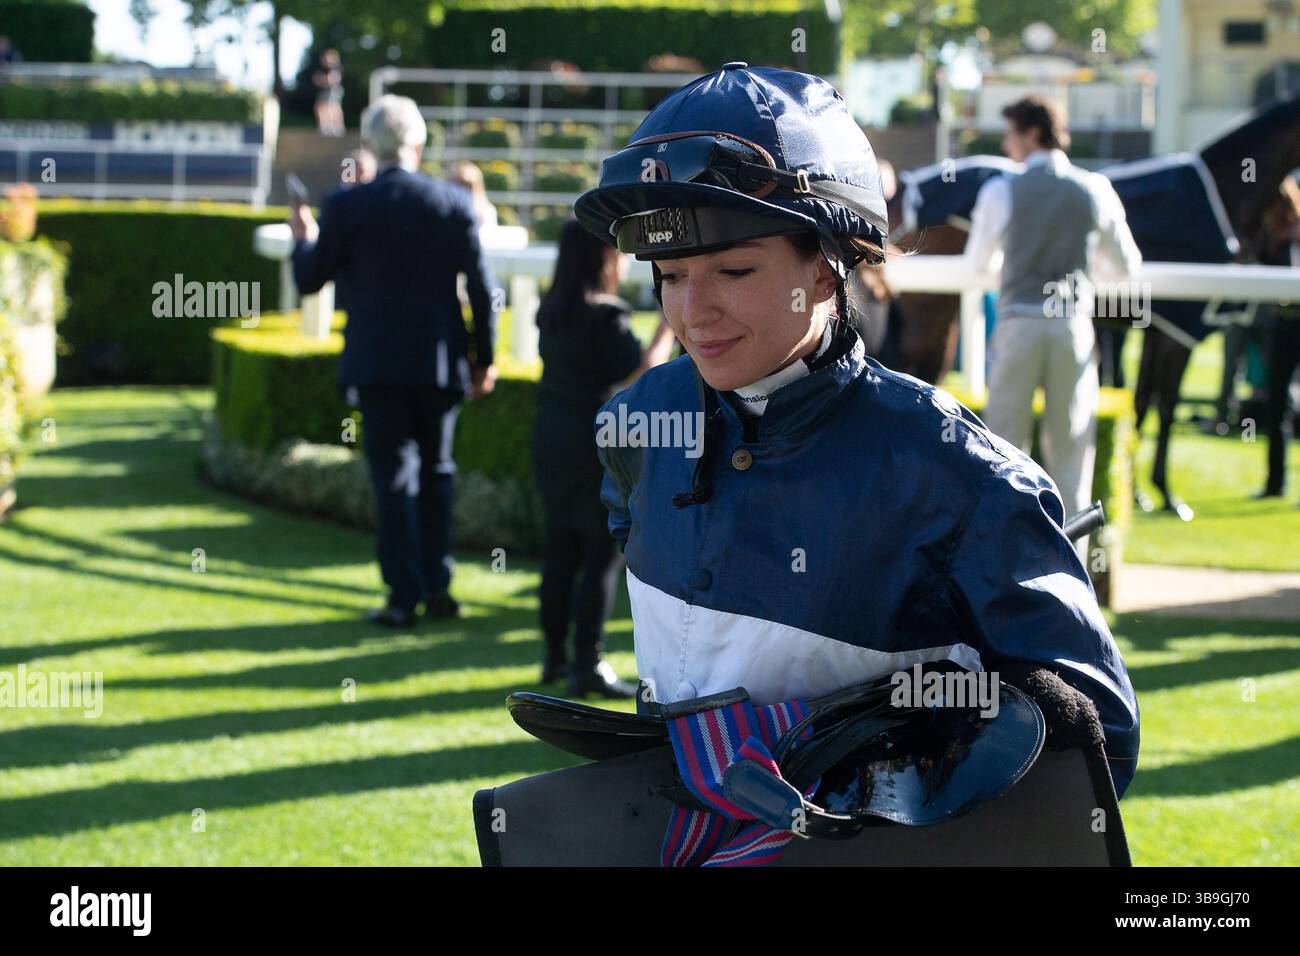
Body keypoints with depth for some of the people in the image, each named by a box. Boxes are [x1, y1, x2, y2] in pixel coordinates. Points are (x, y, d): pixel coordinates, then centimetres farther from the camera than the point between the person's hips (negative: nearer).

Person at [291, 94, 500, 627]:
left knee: (394, 479, 1)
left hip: (378, 363, -2)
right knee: (436, 473, 16)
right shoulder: (453, 203, -2)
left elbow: (308, 280, 1)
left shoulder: (346, 207, -7)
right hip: (440, 362, 2)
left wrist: (304, 238, 22)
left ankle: (404, 597, -1)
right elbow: (481, 287, 0)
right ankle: (437, 588, 17)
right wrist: (484, 358, 10)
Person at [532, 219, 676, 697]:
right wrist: (669, 326, -7)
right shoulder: (604, 315, -16)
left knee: (562, 550, 13)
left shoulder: (553, 311, 8)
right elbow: (643, 372, -19)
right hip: (597, 443, -8)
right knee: (603, 554, -3)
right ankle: (588, 665, -5)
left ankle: (556, 656, 19)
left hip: (552, 438, 8)